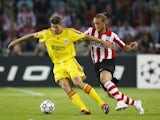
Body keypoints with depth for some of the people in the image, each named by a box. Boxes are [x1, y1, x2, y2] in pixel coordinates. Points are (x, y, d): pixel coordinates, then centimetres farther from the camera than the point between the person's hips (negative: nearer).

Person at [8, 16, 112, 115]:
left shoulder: (70, 33, -8)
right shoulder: (46, 33, -2)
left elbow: (86, 37, 0)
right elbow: (32, 36, 11)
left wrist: (102, 42, 2)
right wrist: (16, 41, 16)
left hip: (69, 61, -3)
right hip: (58, 65, 3)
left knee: (78, 83, -21)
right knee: (65, 86, -17)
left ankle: (102, 104, -13)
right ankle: (84, 110, -19)